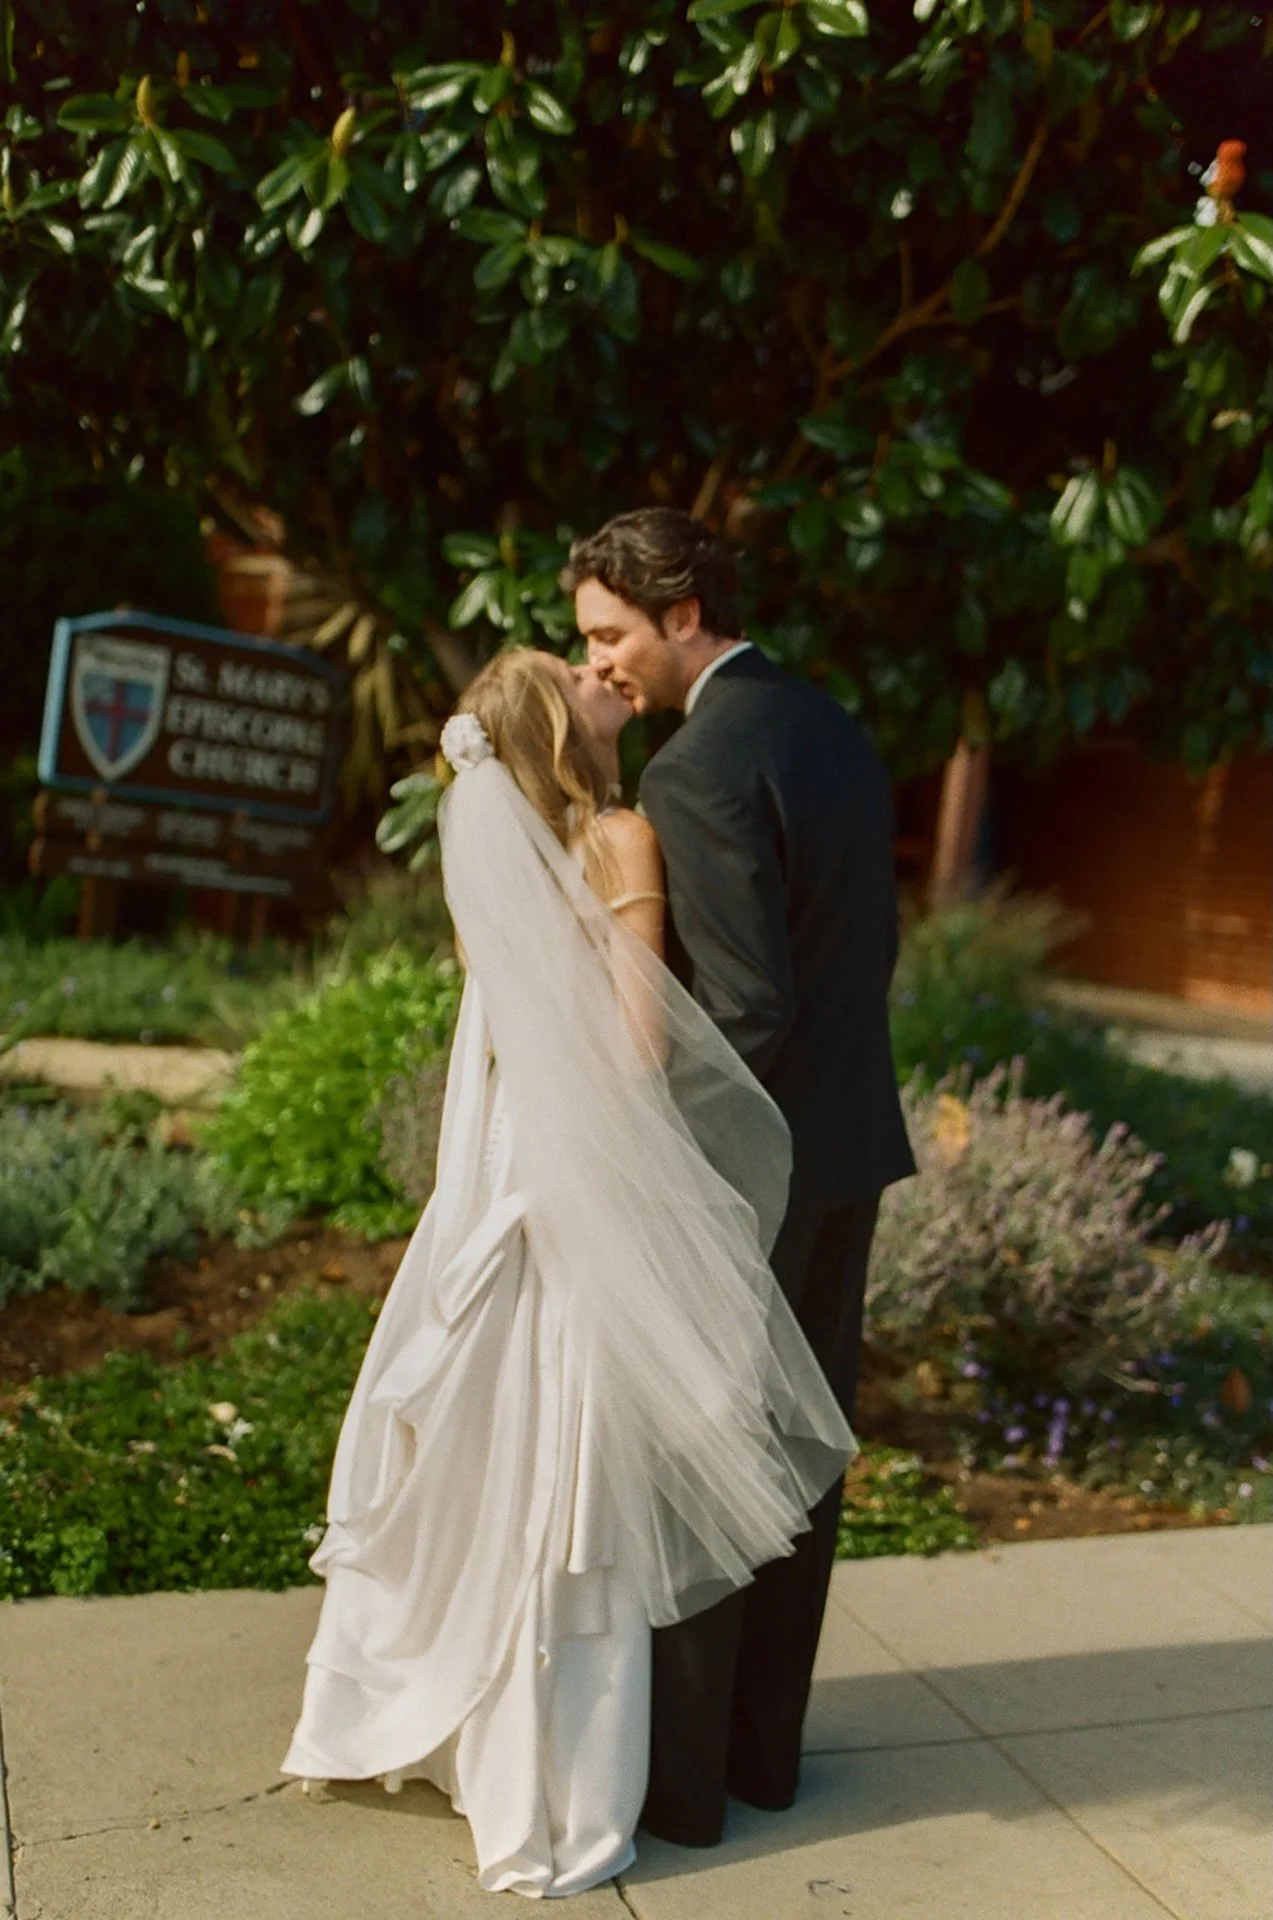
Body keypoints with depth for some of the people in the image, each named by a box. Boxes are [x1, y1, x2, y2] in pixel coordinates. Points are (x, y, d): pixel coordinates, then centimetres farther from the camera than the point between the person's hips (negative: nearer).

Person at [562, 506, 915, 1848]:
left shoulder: (696, 773, -20)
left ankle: (678, 1775, 21)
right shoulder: (836, 732, 8)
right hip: (848, 1148, 9)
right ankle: (765, 1747, 32)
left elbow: (748, 1006, -24)